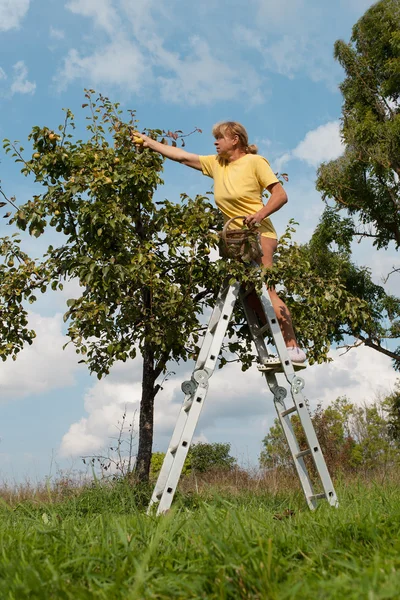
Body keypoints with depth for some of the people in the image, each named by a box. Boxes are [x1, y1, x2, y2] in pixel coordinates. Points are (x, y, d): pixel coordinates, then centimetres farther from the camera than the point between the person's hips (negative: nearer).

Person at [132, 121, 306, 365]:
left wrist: (260, 215, -25)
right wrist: (148, 141, 15)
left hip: (258, 234, -7)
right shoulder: (216, 163, 13)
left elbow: (281, 194, -9)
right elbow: (181, 155, 16)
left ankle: (293, 347, -14)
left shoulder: (255, 161, -4)